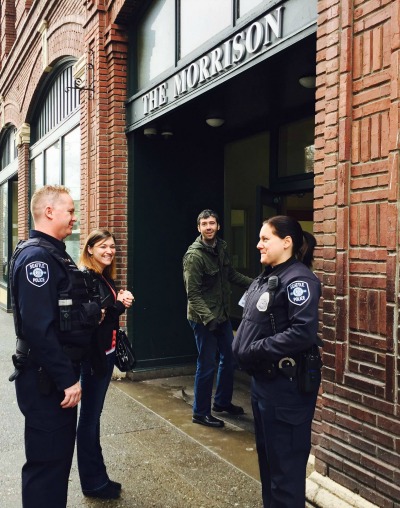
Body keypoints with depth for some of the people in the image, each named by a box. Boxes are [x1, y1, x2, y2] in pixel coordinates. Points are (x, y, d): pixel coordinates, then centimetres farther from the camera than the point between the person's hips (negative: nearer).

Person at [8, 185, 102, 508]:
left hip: (59, 374, 10)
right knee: (47, 461, 2)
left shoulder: (55, 253, 13)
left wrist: (90, 314, 7)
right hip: (46, 379, -10)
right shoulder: (36, 256, -19)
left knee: (60, 454, 20)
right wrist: (66, 379, -23)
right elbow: (38, 327, -26)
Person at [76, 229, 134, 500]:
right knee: (90, 416, 2)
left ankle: (96, 476, 28)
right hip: (92, 353, -9)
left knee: (93, 414, 16)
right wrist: (118, 304, -18)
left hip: (106, 351, 9)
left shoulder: (106, 277, 11)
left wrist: (121, 302, -4)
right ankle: (94, 482, 15)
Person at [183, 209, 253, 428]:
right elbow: (193, 293, -21)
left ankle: (222, 402, 38)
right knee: (207, 365, 0)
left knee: (229, 358, 19)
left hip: (222, 315, 8)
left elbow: (232, 274, 17)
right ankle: (200, 413, 17)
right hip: (203, 319, -8)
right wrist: (208, 317, -29)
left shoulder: (221, 248, 3)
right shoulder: (194, 256, -19)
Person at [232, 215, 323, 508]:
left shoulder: (298, 279, -16)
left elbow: (303, 332, -27)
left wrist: (255, 351, -21)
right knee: (266, 455, 21)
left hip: (287, 384, -9)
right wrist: (241, 348, 3)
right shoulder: (267, 278, 12)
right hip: (263, 380, 10)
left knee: (286, 463, 3)